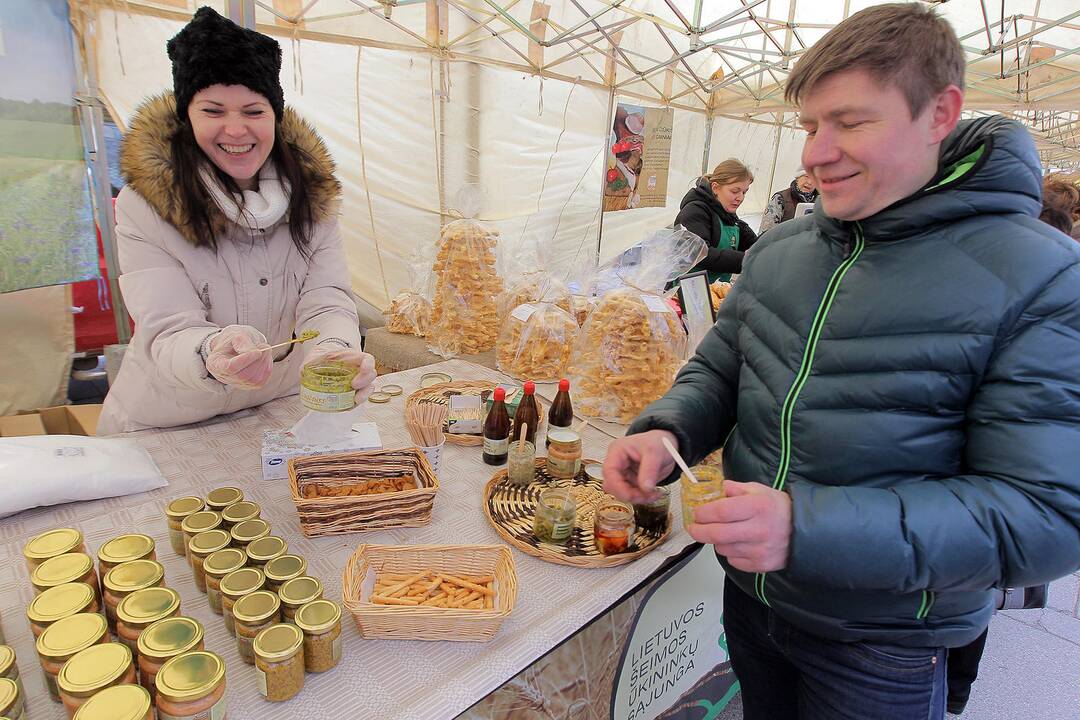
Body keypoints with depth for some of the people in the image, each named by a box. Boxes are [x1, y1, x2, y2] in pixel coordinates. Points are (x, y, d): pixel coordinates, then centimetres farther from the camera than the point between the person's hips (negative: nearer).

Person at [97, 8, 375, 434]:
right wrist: (212, 356, -42)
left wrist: (333, 351, -36)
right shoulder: (144, 207, -12)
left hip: (283, 413, 2)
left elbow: (326, 300, -13)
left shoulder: (312, 192, -4)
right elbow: (167, 331, -18)